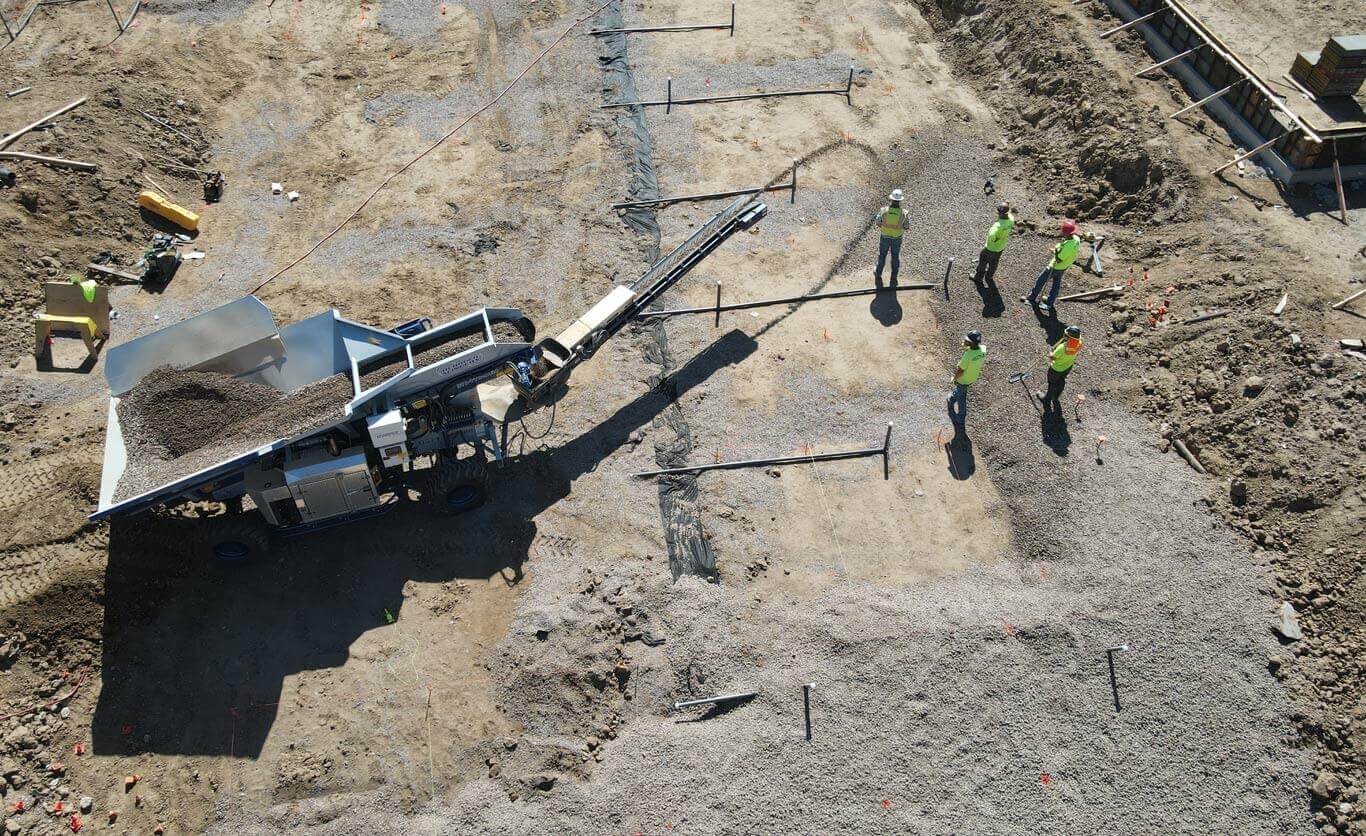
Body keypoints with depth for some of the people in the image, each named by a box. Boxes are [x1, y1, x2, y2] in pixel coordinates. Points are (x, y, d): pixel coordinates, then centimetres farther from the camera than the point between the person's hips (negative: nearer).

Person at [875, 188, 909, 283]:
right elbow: (906, 227, -11)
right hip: (897, 238, 0)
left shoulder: (883, 210, -26)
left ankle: (878, 273, 47)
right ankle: (894, 278, 34)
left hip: (885, 237, 0)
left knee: (882, 255, 26)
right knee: (895, 257, 22)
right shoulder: (904, 213, -27)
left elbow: (878, 223, -9)